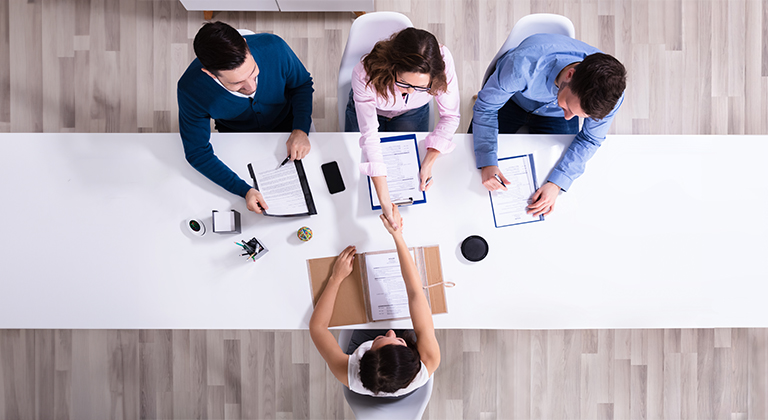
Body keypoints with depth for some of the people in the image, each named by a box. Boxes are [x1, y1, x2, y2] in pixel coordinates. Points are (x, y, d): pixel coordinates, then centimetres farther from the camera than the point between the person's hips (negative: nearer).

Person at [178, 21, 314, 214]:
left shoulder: (274, 48, -34)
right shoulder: (190, 90, -36)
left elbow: (302, 83, -12)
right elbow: (197, 153, -25)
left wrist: (300, 130, -27)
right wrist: (244, 191, -36)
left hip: (285, 122, 1)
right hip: (236, 134, -1)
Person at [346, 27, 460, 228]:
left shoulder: (443, 62, -40)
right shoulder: (364, 75, -45)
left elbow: (450, 116, -25)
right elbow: (370, 136, -40)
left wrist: (429, 161, -35)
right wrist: (384, 201, -44)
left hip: (412, 113, 1)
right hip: (369, 110, 0)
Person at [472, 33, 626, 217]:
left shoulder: (610, 92, -37)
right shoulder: (525, 64, -47)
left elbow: (590, 139, -18)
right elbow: (486, 107, -30)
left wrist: (556, 184, -29)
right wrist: (487, 163, -38)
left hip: (554, 115, 2)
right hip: (512, 100, -1)